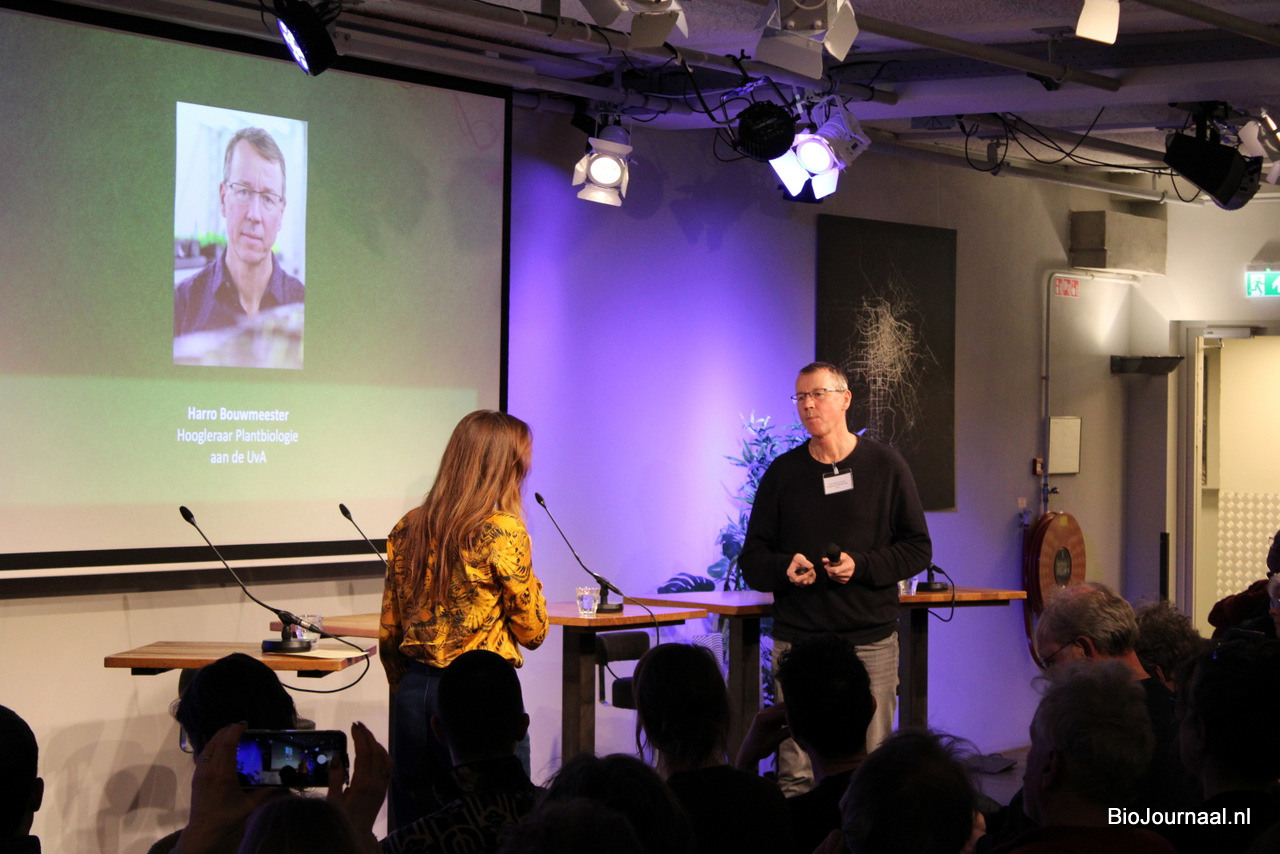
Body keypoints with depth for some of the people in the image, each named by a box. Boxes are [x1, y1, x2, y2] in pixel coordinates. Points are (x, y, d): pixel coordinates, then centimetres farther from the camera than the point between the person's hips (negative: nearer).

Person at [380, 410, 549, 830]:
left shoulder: (408, 529, 7)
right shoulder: (503, 532, -11)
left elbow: (388, 636, 11)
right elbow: (533, 631, -4)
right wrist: (530, 581, 11)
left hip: (414, 696, 6)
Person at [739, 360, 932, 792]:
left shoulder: (885, 466, 6)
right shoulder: (782, 472, 11)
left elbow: (918, 548, 6)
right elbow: (752, 558, 14)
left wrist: (861, 565, -10)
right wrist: (784, 568, -8)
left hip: (870, 641, -1)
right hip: (797, 638, 1)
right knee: (795, 773, -3)